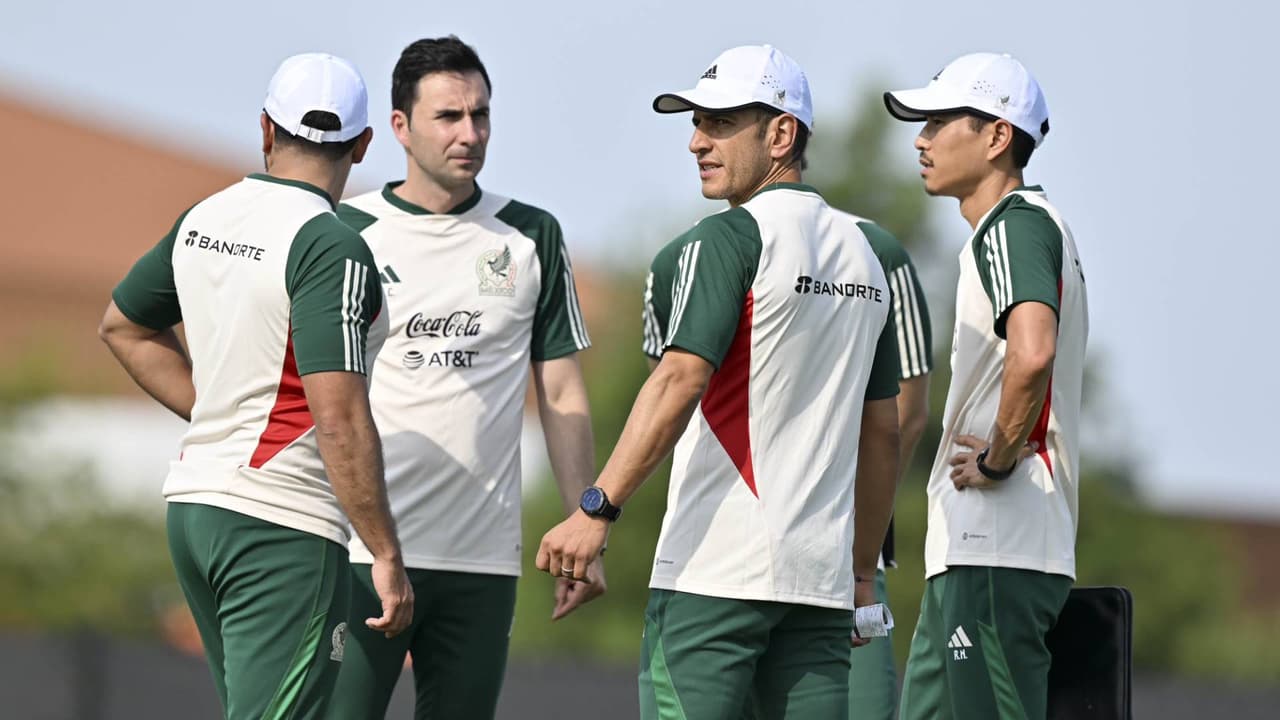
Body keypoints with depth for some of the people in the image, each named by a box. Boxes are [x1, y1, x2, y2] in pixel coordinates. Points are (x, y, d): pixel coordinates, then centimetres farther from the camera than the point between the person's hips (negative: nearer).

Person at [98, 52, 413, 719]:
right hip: (284, 524, -8)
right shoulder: (331, 248, -15)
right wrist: (387, 556, -17)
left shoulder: (203, 221, 8)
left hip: (192, 507, 8)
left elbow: (123, 327, 26)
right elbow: (340, 418, -21)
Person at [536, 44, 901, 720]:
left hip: (716, 569, -7)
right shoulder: (861, 252, 17)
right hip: (819, 573, 7)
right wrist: (863, 571, 25)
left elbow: (680, 382, -18)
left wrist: (597, 510, -20)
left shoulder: (729, 239, -7)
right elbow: (882, 430, 20)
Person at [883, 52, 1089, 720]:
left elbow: (1032, 353, -29)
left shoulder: (1014, 224, -11)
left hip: (997, 553, -11)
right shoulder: (1030, 225, 22)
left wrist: (997, 460, -17)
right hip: (970, 551, 11)